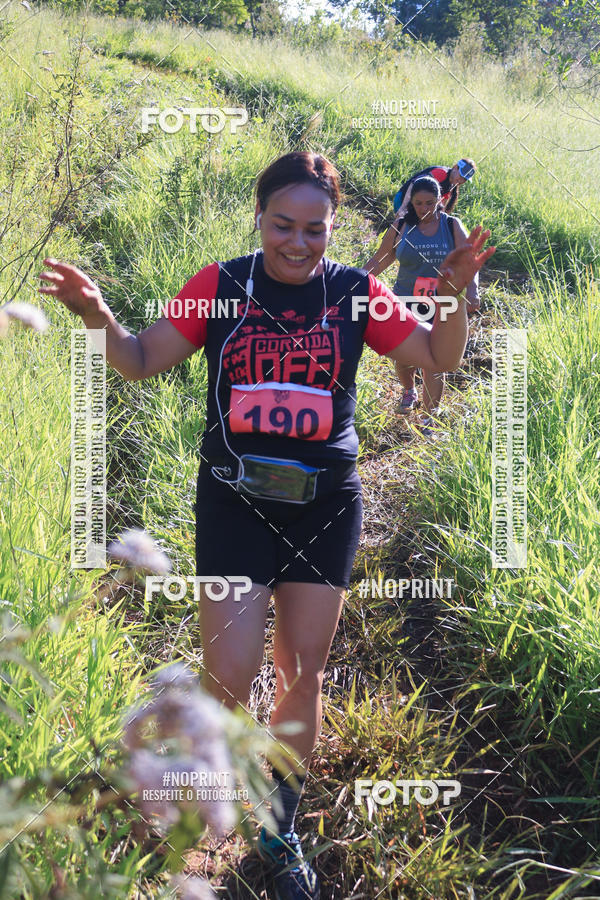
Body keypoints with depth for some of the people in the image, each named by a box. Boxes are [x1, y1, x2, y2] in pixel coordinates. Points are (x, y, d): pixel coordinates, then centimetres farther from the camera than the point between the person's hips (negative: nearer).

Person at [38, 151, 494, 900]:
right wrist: (100, 319, -22)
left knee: (302, 674, 11)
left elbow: (437, 359, 1)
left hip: (326, 507, 2)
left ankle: (280, 831, 31)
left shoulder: (355, 293, -1)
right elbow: (142, 361, -2)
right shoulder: (220, 285, -4)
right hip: (235, 503, -1)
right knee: (228, 679, -9)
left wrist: (455, 295, -18)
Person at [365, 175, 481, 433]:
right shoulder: (401, 227, 0)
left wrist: (472, 290, -22)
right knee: (402, 357, 7)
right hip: (405, 304, 1)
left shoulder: (452, 226, 0)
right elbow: (379, 260, 9)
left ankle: (429, 417, 7)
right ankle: (409, 391, 41)